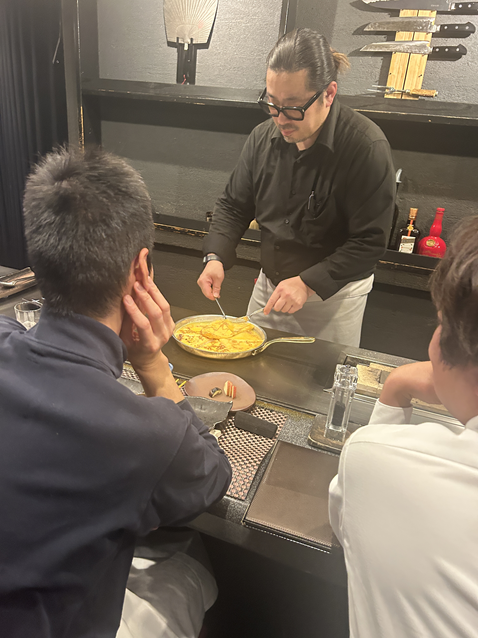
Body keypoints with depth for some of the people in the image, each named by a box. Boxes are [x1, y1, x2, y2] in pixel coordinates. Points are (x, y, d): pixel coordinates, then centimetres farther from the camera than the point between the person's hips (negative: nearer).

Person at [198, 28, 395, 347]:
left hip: (333, 295, -5)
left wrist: (308, 284, -26)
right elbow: (234, 205, 5)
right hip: (269, 284, 5)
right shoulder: (264, 136, -3)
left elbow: (370, 242, -20)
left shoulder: (367, 147, -20)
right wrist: (215, 258, -11)